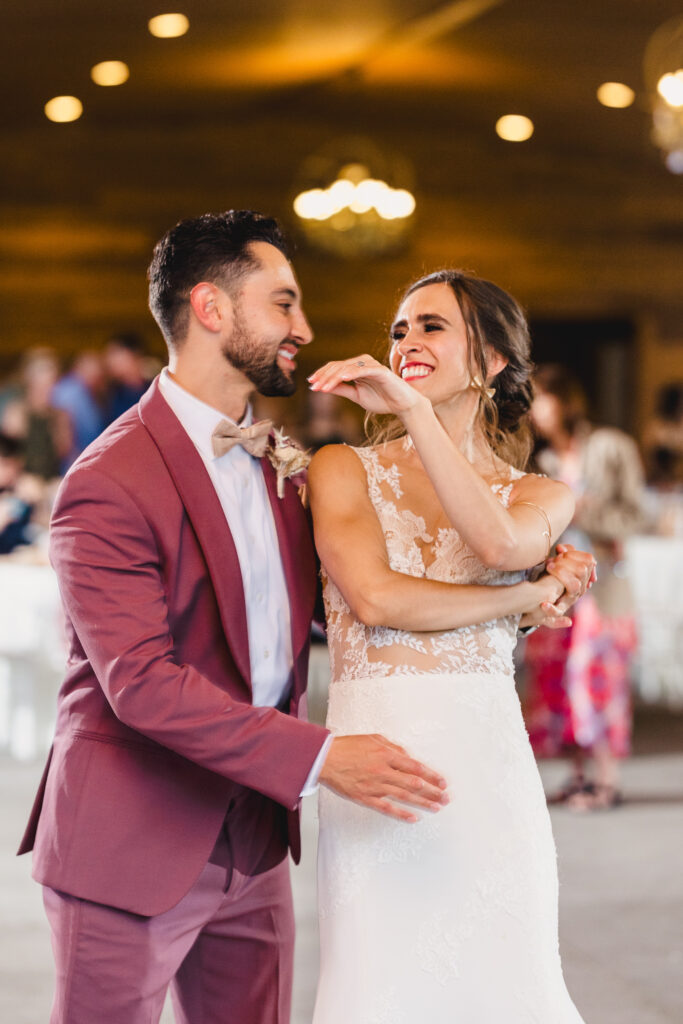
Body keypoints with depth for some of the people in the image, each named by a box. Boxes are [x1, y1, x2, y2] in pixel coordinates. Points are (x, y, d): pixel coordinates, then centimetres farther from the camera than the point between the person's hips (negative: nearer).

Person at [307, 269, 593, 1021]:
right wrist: (525, 597, -5)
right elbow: (375, 597, -8)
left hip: (488, 758, 1)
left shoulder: (541, 497, 11)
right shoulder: (344, 468, 8)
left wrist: (414, 407, -15)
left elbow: (501, 544, -14)